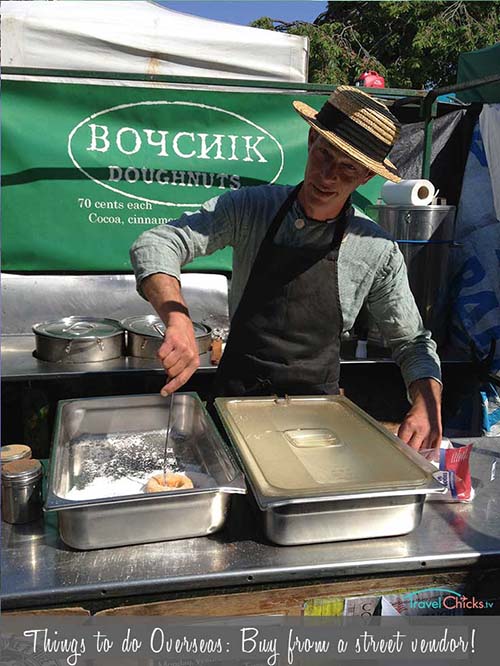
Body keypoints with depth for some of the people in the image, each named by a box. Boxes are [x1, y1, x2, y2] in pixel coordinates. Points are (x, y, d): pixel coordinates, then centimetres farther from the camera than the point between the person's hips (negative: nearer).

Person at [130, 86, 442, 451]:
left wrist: (428, 407, -13)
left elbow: (412, 342, 6)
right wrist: (177, 318, -35)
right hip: (236, 398, 0)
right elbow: (155, 245, -15)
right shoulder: (250, 208, -6)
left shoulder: (378, 250, -5)